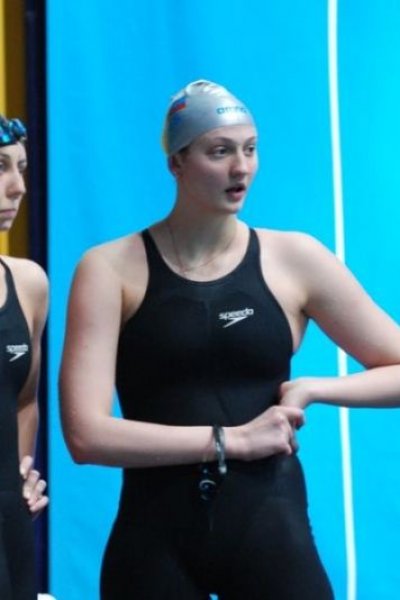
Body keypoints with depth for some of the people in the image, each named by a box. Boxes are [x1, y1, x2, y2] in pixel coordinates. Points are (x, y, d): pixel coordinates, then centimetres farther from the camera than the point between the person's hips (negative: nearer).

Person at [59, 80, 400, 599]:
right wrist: (232, 439, -13)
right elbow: (87, 434, -13)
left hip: (269, 528, 1)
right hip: (156, 535, 0)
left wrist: (313, 388, -9)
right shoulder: (111, 269, -3)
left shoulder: (295, 258, 2)